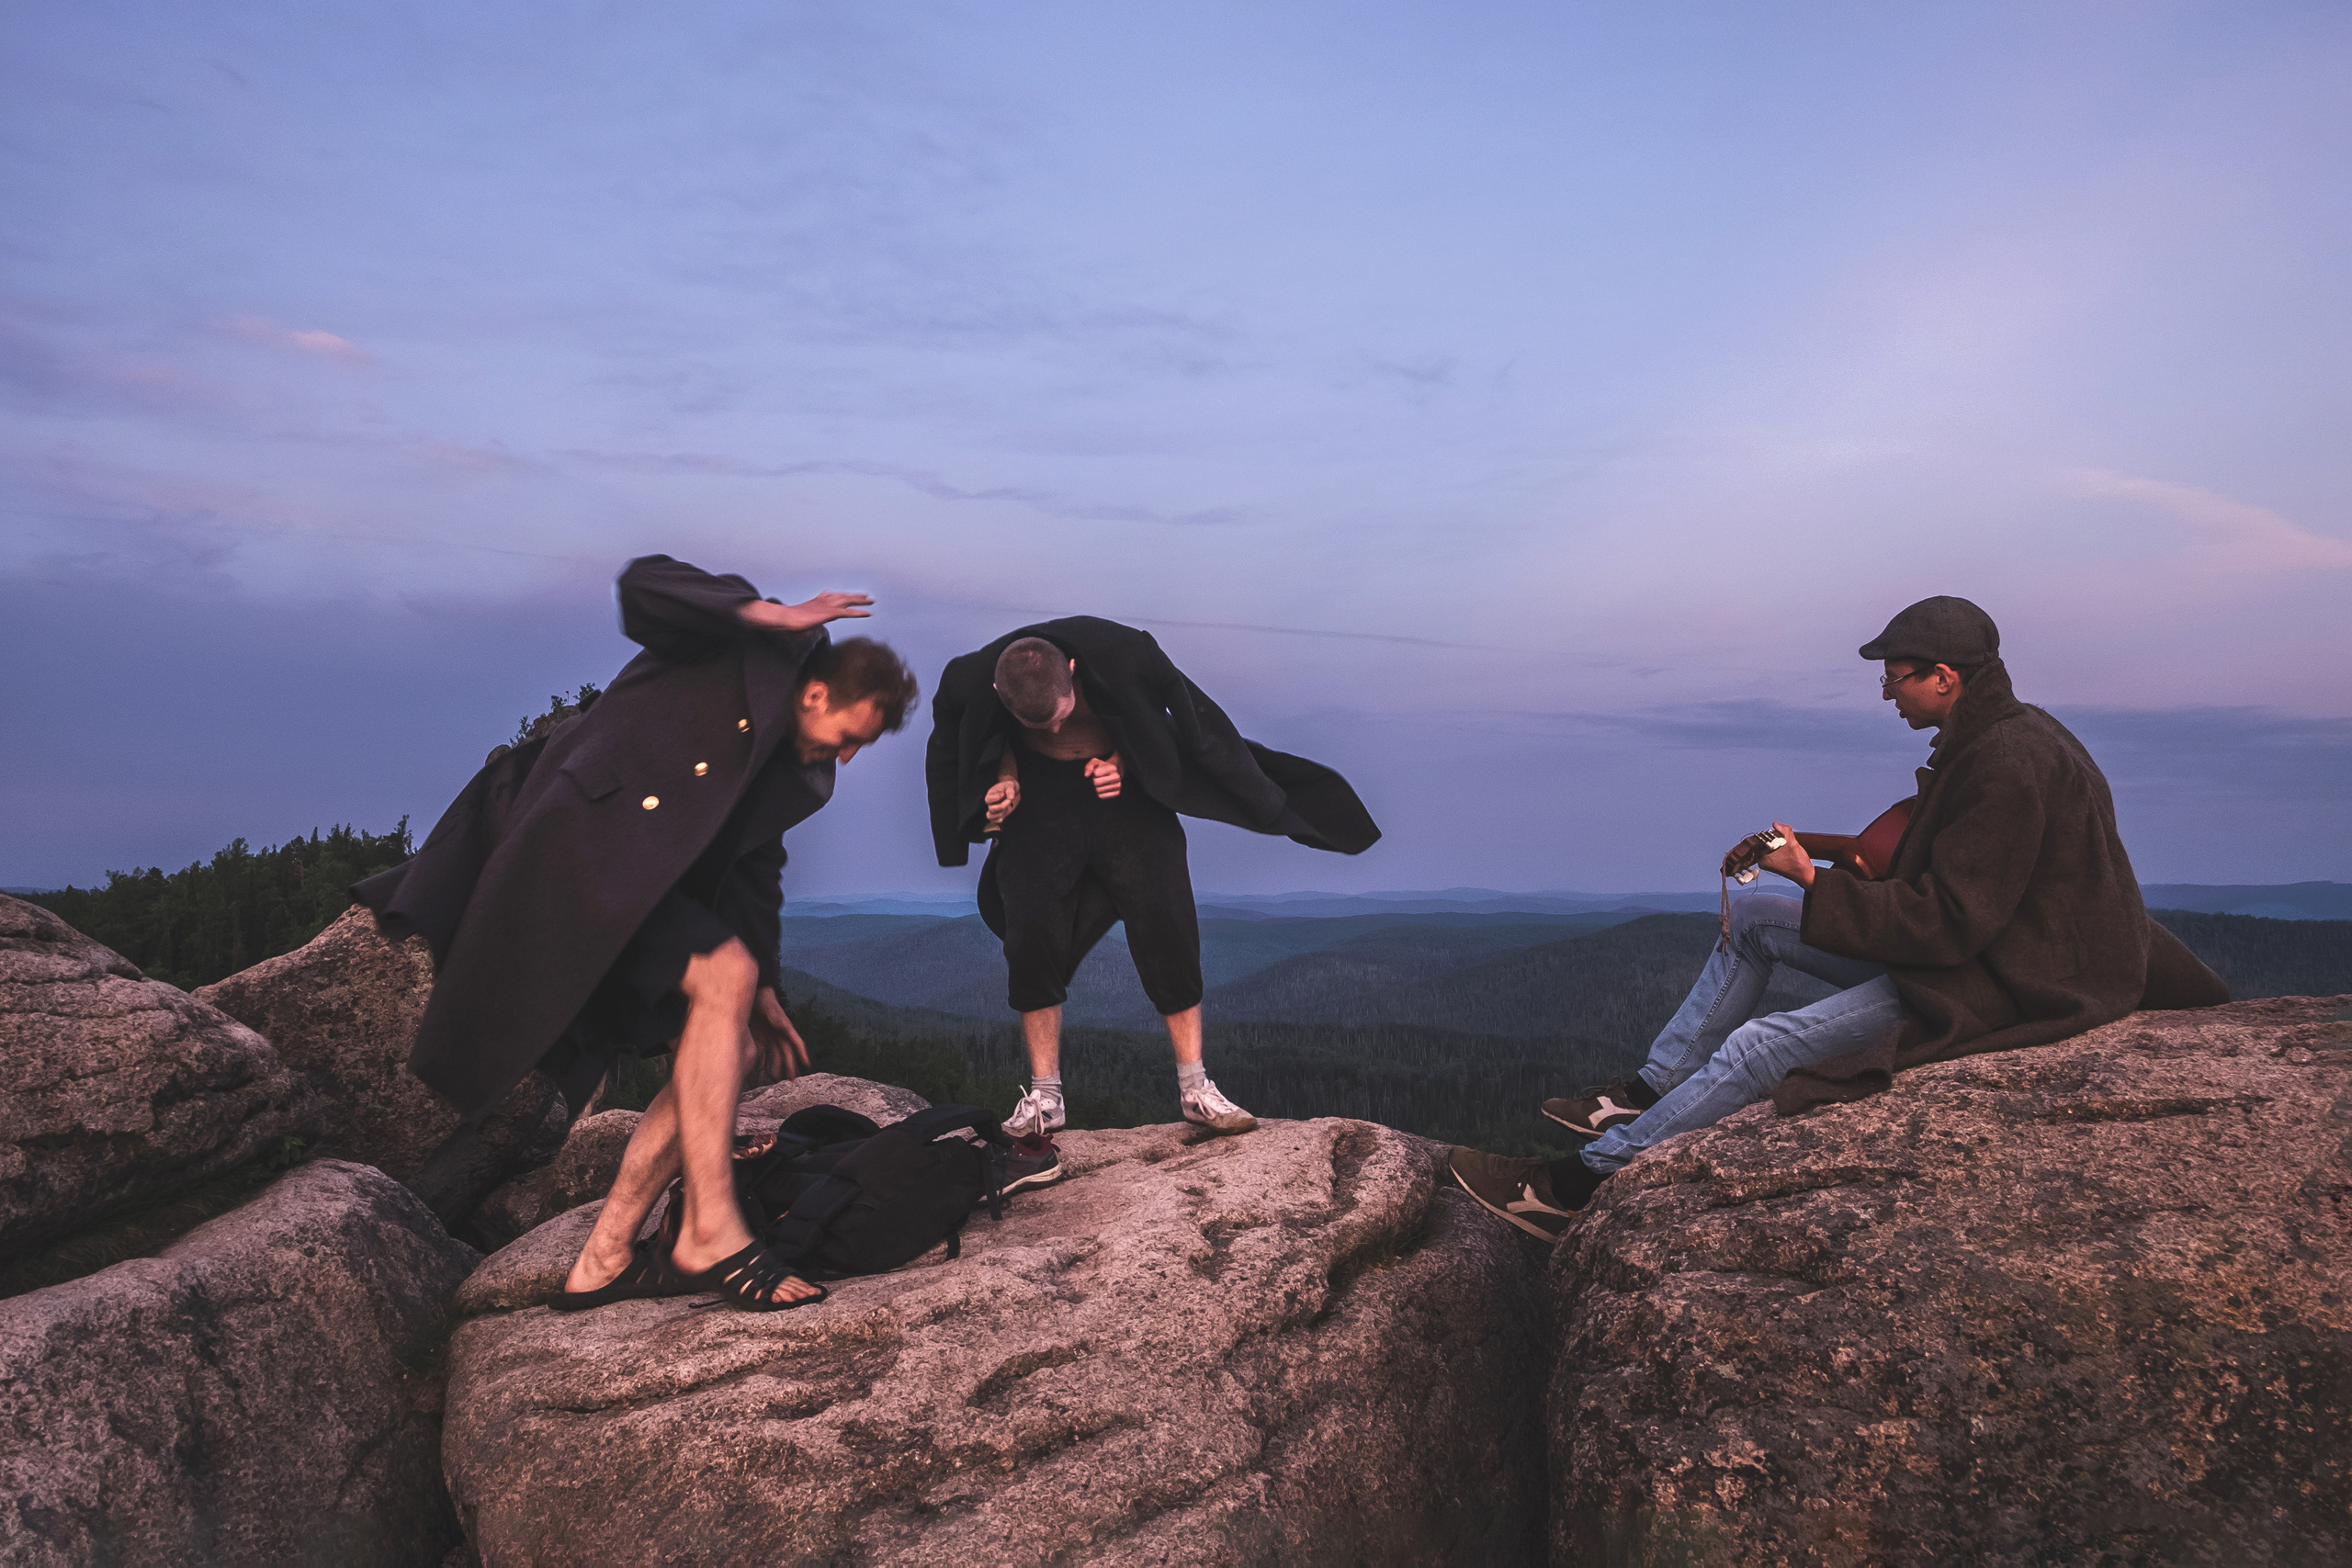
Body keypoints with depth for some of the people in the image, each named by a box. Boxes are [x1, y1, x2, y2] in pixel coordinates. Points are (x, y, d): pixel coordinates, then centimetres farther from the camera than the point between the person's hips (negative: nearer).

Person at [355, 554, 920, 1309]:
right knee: (721, 977, -25)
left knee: (734, 1052, -1)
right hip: (574, 843, -9)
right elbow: (643, 584, -20)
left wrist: (761, 992, 18)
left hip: (639, 876, 9)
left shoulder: (788, 766, 18)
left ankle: (604, 1260, 3)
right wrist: (774, 616, -21)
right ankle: (709, 1232, -24)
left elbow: (753, 869, 22)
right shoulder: (739, 646, -3)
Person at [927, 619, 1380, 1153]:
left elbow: (1184, 711, -7)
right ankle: (1045, 1097, -4)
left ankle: (1195, 1088, -1)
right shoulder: (971, 680, -20)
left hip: (1124, 789, -1)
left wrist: (1124, 760, -18)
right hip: (1040, 797, 1)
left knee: (1164, 924, -11)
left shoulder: (1120, 654, -26)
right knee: (1032, 928, -15)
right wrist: (1005, 779, -14)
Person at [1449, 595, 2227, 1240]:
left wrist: (1816, 882, -24)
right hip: (1969, 941, 11)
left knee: (1759, 1050, -20)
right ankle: (1648, 1093, 8)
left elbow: (1949, 924, -26)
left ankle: (1580, 1183, -15)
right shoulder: (2008, 733, 9)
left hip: (1990, 989, -11)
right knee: (1752, 916, 9)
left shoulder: (2011, 767, -24)